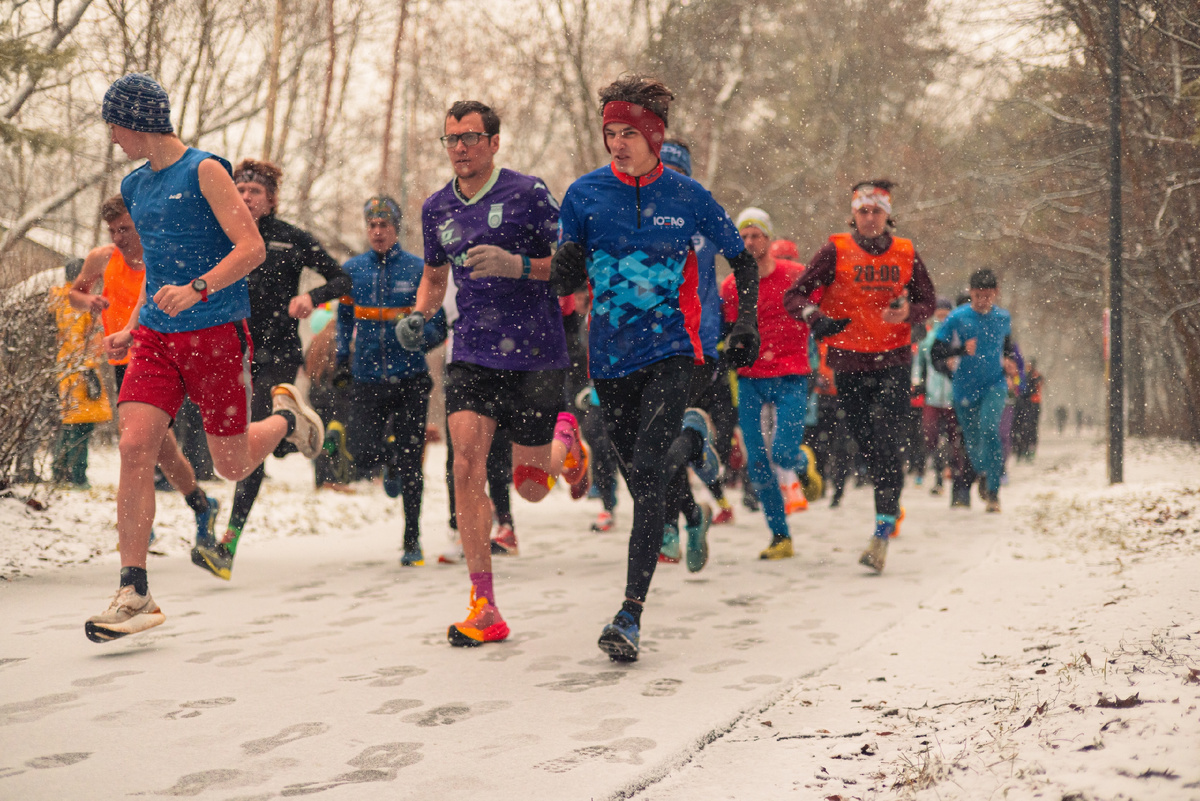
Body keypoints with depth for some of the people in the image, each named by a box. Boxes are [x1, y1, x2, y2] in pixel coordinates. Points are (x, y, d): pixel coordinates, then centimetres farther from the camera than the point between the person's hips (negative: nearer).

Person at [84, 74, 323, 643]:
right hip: (156, 338, 6)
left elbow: (252, 248, -14)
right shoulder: (135, 186, 16)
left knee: (232, 466, 2)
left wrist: (195, 290, -27)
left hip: (217, 334, -6)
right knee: (134, 447, -12)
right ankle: (134, 596, -10)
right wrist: (131, 330, 16)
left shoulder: (205, 171, -7)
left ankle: (286, 415, 36)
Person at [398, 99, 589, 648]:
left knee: (530, 488, 4)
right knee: (467, 464, -15)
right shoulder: (436, 209, 9)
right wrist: (418, 315, 6)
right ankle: (484, 610, -9)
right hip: (471, 355, 3)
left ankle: (566, 441, 41)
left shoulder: (527, 193, -7)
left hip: (535, 355, -3)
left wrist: (515, 264, -22)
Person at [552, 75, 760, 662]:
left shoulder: (689, 198, -4)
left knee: (647, 473, -19)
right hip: (610, 356, 3)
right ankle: (690, 442, 51)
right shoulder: (585, 194, -1)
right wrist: (566, 269, -21)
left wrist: (747, 322, -2)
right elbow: (564, 283, 2)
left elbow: (741, 260, 10)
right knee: (642, 480, 14)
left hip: (669, 352, -3)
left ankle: (631, 613, -17)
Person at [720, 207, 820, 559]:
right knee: (756, 463, -2)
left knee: (783, 454, -16)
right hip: (749, 380, 3)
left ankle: (804, 462, 23)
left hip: (791, 378, -3)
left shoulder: (796, 276, -2)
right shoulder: (731, 286, 6)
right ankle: (780, 537, 11)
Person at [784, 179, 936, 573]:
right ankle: (891, 509, 29)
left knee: (884, 438, -15)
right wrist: (816, 318, -22)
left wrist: (909, 312, -9)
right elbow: (795, 295, -2)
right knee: (867, 444, 4)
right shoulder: (836, 251, -1)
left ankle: (883, 530, -16)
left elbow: (927, 300, 14)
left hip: (894, 361, 0)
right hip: (850, 363, 0)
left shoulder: (906, 254, 5)